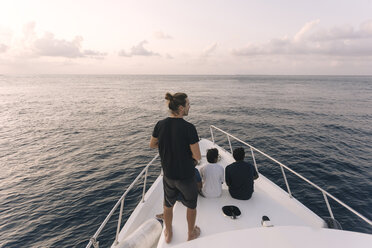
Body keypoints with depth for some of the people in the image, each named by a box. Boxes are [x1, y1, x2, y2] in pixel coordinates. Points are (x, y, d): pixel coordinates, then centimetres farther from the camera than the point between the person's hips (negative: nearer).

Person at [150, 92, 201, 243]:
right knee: (191, 205, 23)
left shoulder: (160, 125, -10)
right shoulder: (189, 128, -25)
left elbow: (152, 145, 6)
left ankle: (168, 234, 48)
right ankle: (191, 234, 46)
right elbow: (197, 157, -21)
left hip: (168, 175, 4)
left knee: (168, 205, 26)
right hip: (186, 176, -4)